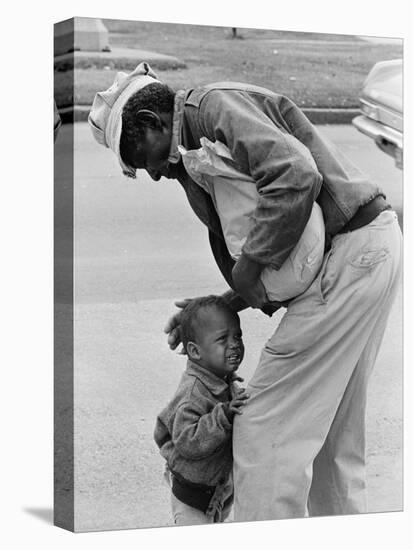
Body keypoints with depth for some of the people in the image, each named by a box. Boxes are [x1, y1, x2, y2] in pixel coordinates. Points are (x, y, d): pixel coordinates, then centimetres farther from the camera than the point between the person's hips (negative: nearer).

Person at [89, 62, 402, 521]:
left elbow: (296, 176, -27)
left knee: (265, 430, -8)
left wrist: (248, 269, -19)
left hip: (350, 251, -11)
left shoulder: (217, 104, -8)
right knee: (332, 433, 17)